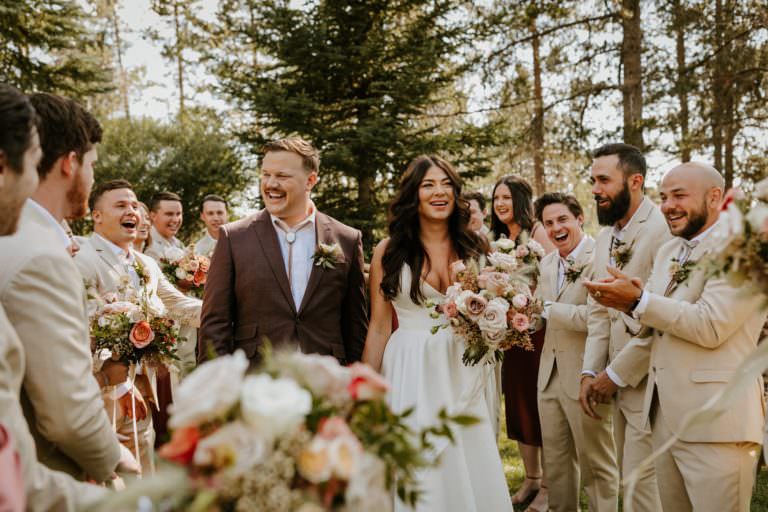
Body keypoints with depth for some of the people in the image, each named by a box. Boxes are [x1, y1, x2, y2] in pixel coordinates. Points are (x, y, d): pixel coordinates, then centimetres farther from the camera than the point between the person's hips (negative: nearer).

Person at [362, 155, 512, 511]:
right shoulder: (389, 251, -3)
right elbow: (379, 327, -1)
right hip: (411, 374, -2)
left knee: (473, 474, 10)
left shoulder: (474, 247, 4)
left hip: (462, 373, 3)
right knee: (419, 477, 4)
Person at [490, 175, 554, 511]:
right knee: (519, 404, 13)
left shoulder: (537, 232, -7)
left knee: (542, 405, 1)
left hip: (539, 329, -7)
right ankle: (531, 479, 26)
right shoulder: (498, 238, 13)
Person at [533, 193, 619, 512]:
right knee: (555, 460, 19)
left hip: (584, 377, -7)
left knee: (595, 462, 8)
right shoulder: (547, 263, 11)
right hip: (550, 375, 8)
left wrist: (548, 309, -18)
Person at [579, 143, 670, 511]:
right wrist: (590, 372, 4)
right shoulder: (604, 239, 12)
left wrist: (616, 374, -13)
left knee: (641, 481, -1)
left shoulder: (663, 229, -16)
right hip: (617, 382, 8)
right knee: (629, 478, 16)